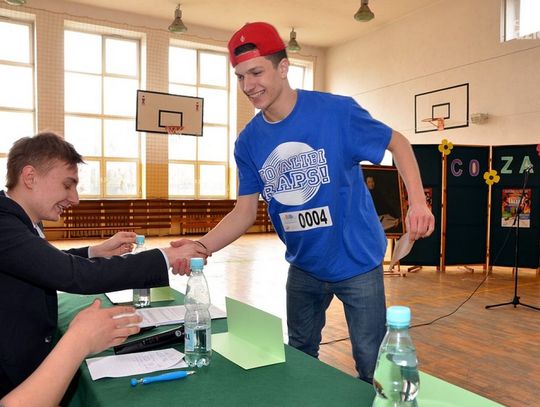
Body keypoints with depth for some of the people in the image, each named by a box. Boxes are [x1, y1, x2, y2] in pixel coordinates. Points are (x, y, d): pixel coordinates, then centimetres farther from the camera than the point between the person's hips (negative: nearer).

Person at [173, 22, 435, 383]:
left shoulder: (337, 111, -17)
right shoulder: (248, 143, -4)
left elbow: (397, 142, -6)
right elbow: (245, 212, -4)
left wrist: (418, 201, -20)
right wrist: (201, 247, -20)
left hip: (357, 261, -4)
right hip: (304, 267, 5)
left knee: (371, 363, 9)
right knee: (299, 358, 22)